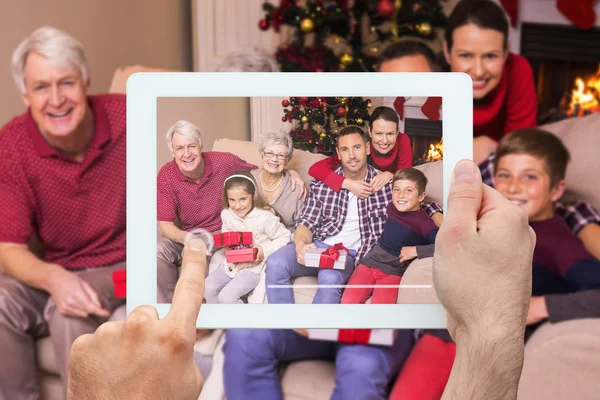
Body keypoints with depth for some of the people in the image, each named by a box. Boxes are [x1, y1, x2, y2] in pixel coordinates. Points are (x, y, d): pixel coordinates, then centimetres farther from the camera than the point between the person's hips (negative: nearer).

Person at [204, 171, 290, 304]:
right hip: (233, 262, 6)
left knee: (227, 296, -21)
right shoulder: (226, 214, -5)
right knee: (207, 288, -5)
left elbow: (284, 237, -11)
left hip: (254, 266, -6)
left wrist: (265, 250, -23)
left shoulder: (265, 217, -22)